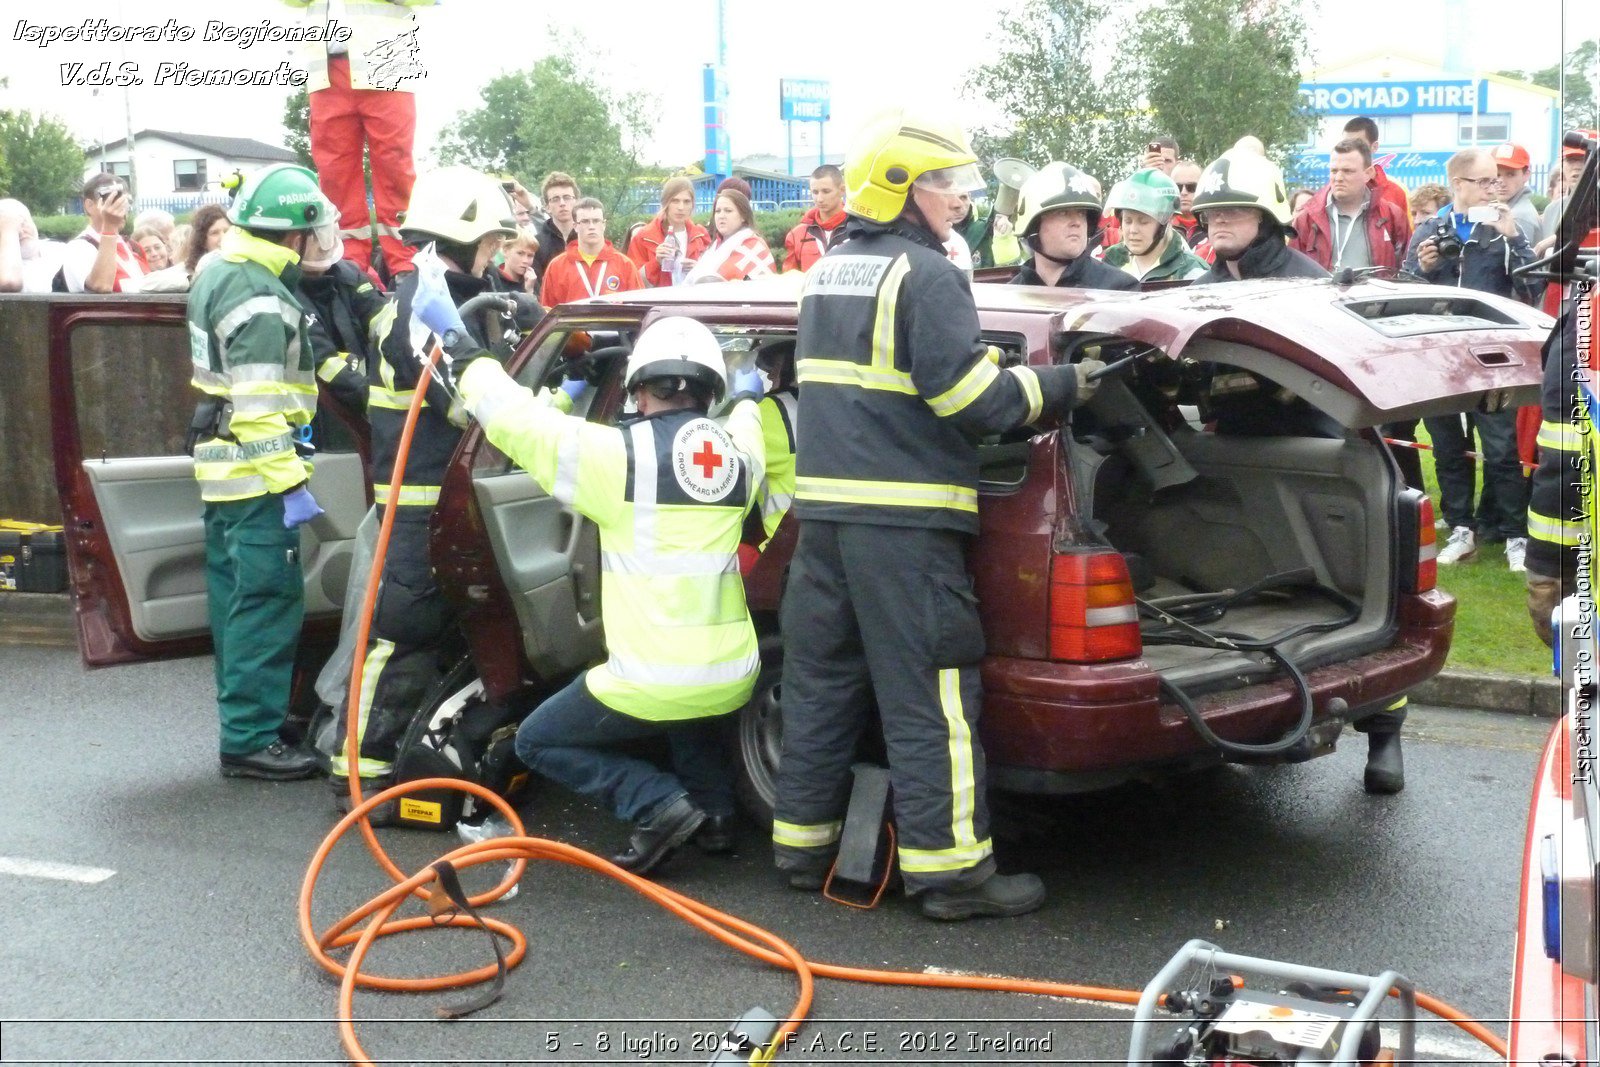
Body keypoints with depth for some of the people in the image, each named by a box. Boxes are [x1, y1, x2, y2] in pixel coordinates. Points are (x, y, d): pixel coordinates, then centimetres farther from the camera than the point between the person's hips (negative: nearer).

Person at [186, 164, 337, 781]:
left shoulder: (220, 276, 11)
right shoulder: (261, 302, -20)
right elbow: (259, 409, -25)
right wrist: (289, 483, -23)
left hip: (222, 469, 10)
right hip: (256, 477, -10)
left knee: (238, 598, 17)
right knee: (268, 603, -7)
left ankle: (244, 712, 29)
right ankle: (249, 740, -4)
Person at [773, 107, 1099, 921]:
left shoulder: (826, 271, 16)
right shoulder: (923, 274, -10)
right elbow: (973, 398, -15)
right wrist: (1063, 385, -3)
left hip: (822, 506, 8)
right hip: (903, 518, -8)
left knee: (821, 678, 15)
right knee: (930, 698, -3)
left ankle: (803, 842, 23)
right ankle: (949, 868, 2)